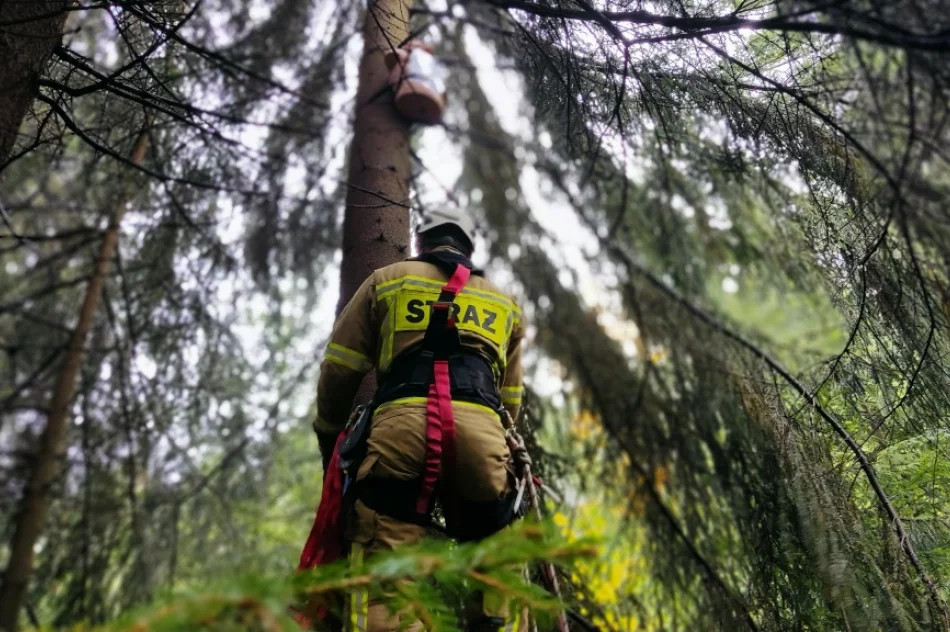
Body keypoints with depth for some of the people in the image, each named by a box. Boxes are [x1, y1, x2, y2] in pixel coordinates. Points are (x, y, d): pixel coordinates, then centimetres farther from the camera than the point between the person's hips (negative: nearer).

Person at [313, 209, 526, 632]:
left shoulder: (387, 280, 24)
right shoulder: (504, 304, 31)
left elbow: (338, 370, 20)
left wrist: (329, 435, 33)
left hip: (401, 424, -2)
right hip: (483, 431, 2)